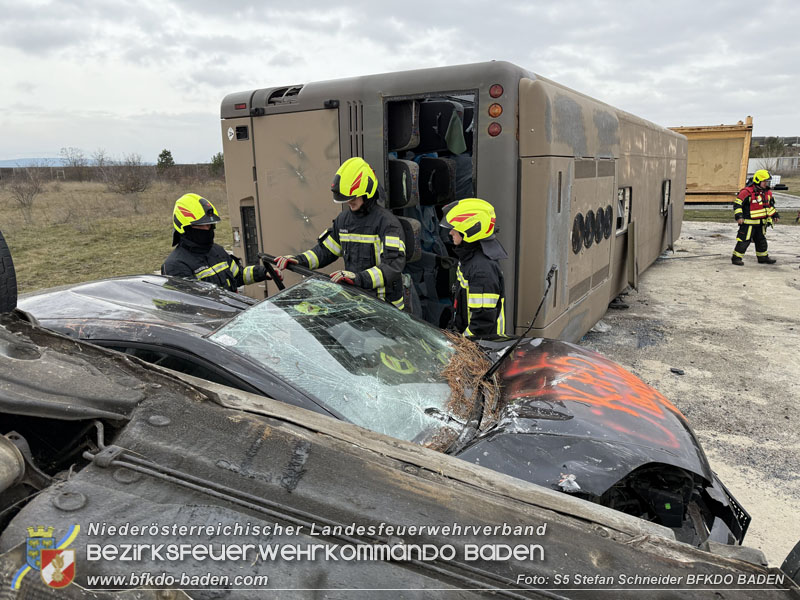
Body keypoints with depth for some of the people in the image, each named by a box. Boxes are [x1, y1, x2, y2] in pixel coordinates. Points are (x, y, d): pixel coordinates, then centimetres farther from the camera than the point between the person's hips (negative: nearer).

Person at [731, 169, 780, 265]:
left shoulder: (767, 192, 10)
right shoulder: (747, 192, -16)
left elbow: (770, 205, 26)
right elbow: (737, 204, -17)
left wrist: (774, 214, 23)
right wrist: (739, 216, -25)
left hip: (761, 223, 8)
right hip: (748, 222, -8)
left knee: (761, 240, 17)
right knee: (744, 240, -7)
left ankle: (763, 257, 30)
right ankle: (736, 258, 0)